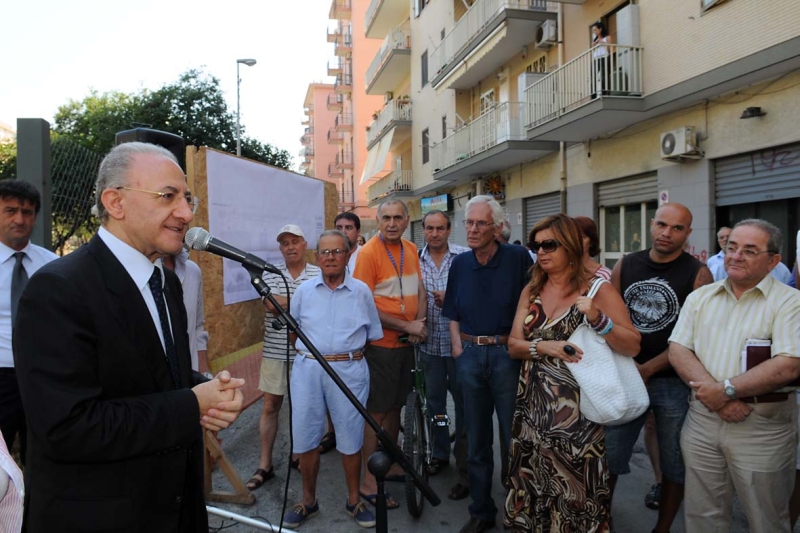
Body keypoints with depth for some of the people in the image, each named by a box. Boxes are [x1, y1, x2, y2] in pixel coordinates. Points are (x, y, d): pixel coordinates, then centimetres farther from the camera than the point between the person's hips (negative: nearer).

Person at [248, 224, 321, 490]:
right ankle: (265, 465, 17)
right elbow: (273, 305, -14)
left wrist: (285, 303, -15)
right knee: (270, 406, 7)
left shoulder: (318, 275, -2)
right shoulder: (270, 274, 1)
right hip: (275, 351, 1)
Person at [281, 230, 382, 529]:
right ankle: (308, 501, 27)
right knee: (306, 438, 9)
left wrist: (353, 355, 3)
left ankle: (354, 501, 25)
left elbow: (374, 335, 7)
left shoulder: (361, 291, 1)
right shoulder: (304, 291, 4)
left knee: (350, 439, 6)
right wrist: (306, 354, 9)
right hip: (307, 369, 2)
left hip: (349, 371, -1)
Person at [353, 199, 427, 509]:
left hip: (406, 343, 7)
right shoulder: (369, 253, -14)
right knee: (376, 412, 0)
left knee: (395, 406, 19)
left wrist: (419, 323, -6)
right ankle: (369, 483, 12)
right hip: (381, 344, -7)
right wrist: (406, 325, -17)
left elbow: (420, 292, 12)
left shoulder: (411, 250, 8)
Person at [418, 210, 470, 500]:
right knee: (434, 401, 17)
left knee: (464, 404, 5)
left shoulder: (465, 257, -6)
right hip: (430, 342, 4)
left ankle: (465, 469, 17)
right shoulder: (416, 260, 4)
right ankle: (439, 453, 36)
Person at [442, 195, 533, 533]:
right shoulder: (459, 264, 8)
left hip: (507, 353, -4)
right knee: (476, 438, 14)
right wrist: (457, 346, 4)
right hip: (469, 355, 4)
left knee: (514, 436, 6)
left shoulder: (518, 258, -6)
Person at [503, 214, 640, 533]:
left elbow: (632, 347, -10)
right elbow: (513, 346, 4)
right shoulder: (531, 291, 8)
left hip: (576, 409, -4)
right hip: (532, 405, 5)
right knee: (533, 483, 14)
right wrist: (544, 346, -14)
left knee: (575, 486, 3)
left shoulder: (597, 289, -5)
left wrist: (598, 319, -24)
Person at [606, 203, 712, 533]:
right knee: (607, 454, 8)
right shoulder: (625, 265, 4)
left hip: (675, 382, -2)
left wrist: (648, 369, -15)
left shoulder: (698, 274, -6)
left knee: (674, 463, 11)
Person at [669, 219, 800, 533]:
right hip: (702, 419, 4)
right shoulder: (699, 298, 8)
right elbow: (678, 350, 0)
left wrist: (726, 390, -18)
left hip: (762, 427, -3)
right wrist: (714, 394, -15)